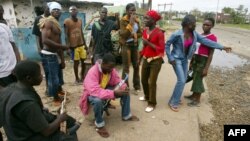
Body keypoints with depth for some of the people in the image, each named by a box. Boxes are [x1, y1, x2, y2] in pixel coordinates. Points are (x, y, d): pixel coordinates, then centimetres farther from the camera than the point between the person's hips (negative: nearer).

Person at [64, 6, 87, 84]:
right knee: (76, 62, 4)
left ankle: (82, 77, 26)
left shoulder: (80, 20, 11)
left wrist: (85, 44, 15)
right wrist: (68, 46, -14)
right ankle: (77, 78, 19)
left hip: (81, 44, 5)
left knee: (84, 61, 8)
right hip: (74, 45, -5)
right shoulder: (67, 21, -6)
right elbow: (66, 35, -8)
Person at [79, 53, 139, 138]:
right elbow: (95, 91, -44)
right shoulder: (93, 72, -33)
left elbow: (118, 82, -3)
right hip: (92, 94, -6)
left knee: (125, 91, -9)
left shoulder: (111, 69, -12)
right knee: (98, 101, -42)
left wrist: (123, 87, -26)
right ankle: (99, 125, -13)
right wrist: (114, 93, -49)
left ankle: (126, 116, 10)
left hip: (106, 89, 6)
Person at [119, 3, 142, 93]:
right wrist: (130, 23, -19)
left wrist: (134, 34, -10)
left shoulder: (137, 20, 9)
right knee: (126, 67, -4)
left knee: (136, 66, 10)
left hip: (135, 45, 6)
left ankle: (137, 86, 24)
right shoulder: (123, 20, -7)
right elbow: (123, 34, -18)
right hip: (126, 45, -5)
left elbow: (140, 33, 10)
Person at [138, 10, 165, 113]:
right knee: (143, 80, 15)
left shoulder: (159, 33, -16)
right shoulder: (145, 31, 4)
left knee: (152, 82, -1)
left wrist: (149, 43, -22)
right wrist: (141, 55, 17)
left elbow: (161, 49, -18)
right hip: (146, 59, 7)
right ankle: (147, 96, 40)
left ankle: (152, 103, 16)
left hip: (156, 60, -7)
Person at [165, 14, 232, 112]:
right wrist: (170, 58, -16)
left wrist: (221, 47, -1)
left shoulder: (194, 34, -2)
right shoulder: (177, 34, -22)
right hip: (176, 59, -7)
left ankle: (176, 98, 32)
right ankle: (173, 102, 2)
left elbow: (205, 41, 0)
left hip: (185, 59, 8)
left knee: (183, 80, 13)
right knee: (181, 80, -12)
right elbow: (167, 45, -14)